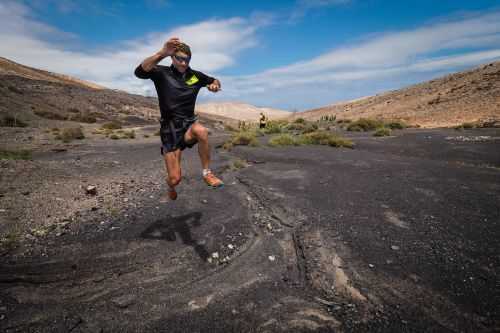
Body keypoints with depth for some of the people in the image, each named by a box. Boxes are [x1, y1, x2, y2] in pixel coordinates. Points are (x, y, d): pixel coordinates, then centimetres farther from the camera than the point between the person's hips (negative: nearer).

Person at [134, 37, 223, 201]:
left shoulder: (195, 76, 4)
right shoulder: (162, 73, -7)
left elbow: (215, 81, 20)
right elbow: (140, 72, -27)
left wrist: (215, 85, -5)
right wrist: (162, 53, -41)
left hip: (189, 124, 3)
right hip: (170, 129, -2)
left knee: (201, 131, -37)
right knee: (175, 179, -6)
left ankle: (207, 173, -18)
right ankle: (171, 187, 35)